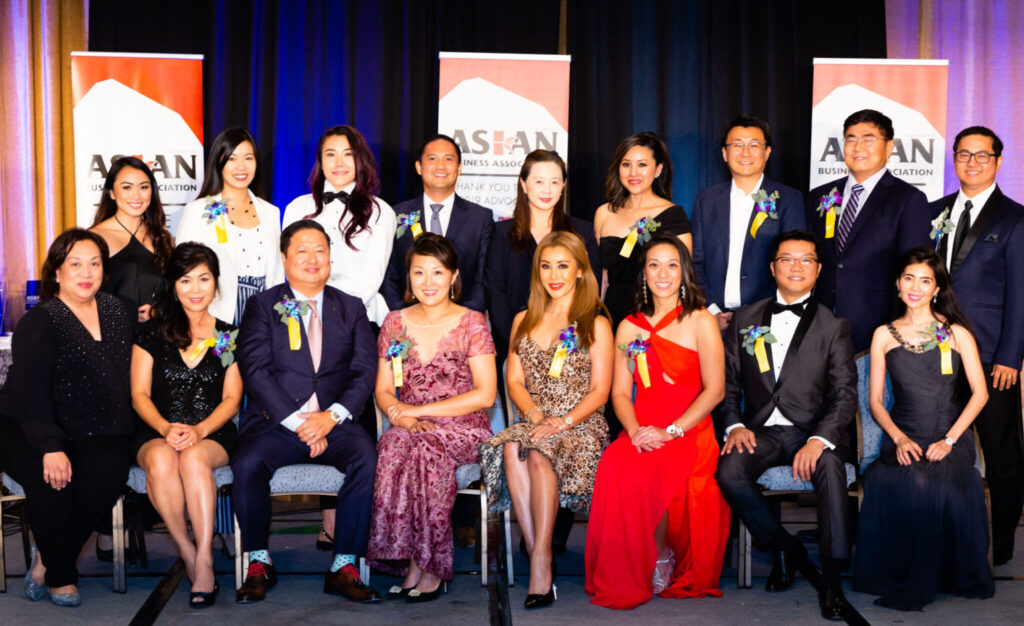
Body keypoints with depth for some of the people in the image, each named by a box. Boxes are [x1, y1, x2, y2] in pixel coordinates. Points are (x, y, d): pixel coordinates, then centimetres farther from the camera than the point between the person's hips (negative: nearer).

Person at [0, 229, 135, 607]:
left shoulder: (120, 313, 12)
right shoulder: (39, 323, -4)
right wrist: (51, 447, -29)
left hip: (97, 433, 4)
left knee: (109, 474, -28)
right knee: (50, 480, -32)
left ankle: (48, 557, -6)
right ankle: (60, 576, -8)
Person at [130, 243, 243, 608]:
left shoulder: (229, 337, 11)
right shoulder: (152, 333, 11)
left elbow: (231, 399, 5)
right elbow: (140, 394, 5)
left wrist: (199, 430, -14)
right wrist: (166, 428, -15)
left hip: (213, 434, -1)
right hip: (158, 432, 1)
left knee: (193, 459, -35)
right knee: (160, 461, -34)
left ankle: (204, 562, -31)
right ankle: (187, 553, -19)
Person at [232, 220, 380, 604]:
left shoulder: (351, 309, 15)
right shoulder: (262, 306, 9)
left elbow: (365, 372, 5)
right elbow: (255, 371, -4)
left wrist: (331, 417, -12)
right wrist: (297, 422, -14)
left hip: (334, 424, 1)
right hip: (276, 421, -1)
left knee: (367, 460, -29)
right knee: (248, 464, -31)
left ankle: (344, 567, -19)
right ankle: (259, 564, -9)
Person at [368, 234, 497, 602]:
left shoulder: (472, 324, 1)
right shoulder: (395, 323, 11)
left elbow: (485, 394, -7)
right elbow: (383, 391, 12)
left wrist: (418, 410, -11)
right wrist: (403, 417, -11)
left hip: (462, 429, -3)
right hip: (411, 428, 3)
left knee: (427, 446, -35)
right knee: (394, 444, -32)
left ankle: (430, 565, -22)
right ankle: (411, 561, -24)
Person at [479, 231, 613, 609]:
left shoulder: (595, 324, 6)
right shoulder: (524, 321, 19)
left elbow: (600, 392, -1)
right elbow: (515, 381, 13)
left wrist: (562, 422, -16)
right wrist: (534, 413, -7)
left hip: (582, 426, -3)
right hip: (536, 422, 3)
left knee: (539, 453, -35)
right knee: (511, 449, -32)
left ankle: (540, 563, -34)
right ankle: (540, 561, -32)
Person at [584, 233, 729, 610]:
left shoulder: (701, 322, 4)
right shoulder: (630, 327, 16)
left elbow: (715, 391, -3)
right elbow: (620, 392, 11)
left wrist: (669, 432, -14)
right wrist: (634, 430, -10)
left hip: (688, 434, -3)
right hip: (641, 434, 3)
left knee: (654, 471, -34)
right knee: (615, 464, -30)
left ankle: (663, 562, -8)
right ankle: (622, 578, -14)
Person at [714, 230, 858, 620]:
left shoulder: (833, 327, 6)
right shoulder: (745, 320, 13)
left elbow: (845, 394, -3)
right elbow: (729, 382, 11)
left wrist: (819, 440, -20)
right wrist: (734, 425, -8)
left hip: (812, 431, -2)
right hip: (760, 430, 2)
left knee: (831, 466, -35)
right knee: (729, 472, -28)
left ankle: (832, 580, -26)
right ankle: (783, 548, -4)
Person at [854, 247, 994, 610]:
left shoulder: (956, 333, 5)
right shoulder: (884, 335, 9)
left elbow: (979, 393, 2)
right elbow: (875, 400, 9)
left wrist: (949, 440, -10)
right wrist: (899, 438, -9)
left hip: (949, 435, -1)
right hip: (903, 437, 1)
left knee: (942, 481, -33)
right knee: (884, 482, -32)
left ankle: (923, 582, -15)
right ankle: (895, 576, -12)